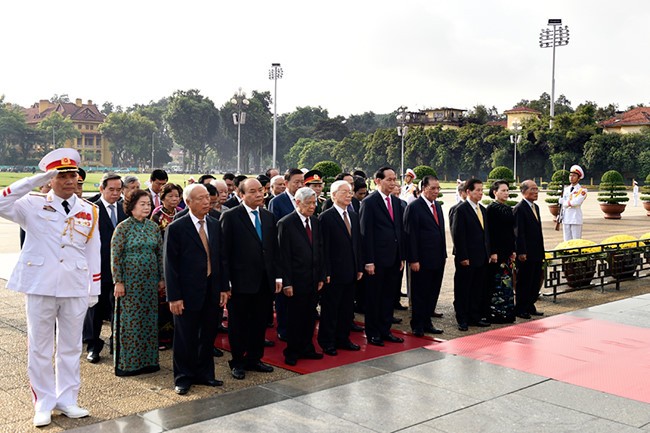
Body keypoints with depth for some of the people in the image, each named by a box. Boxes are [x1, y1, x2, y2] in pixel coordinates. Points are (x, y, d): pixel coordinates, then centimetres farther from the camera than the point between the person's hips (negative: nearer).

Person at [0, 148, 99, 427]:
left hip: (75, 289, 2)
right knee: (40, 348, 6)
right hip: (40, 287, -2)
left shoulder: (89, 211, 7)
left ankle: (67, 400, 23)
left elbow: (93, 253, 8)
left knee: (71, 347, 10)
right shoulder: (33, 205, -1)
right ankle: (44, 404, 18)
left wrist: (94, 289, 6)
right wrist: (36, 181, -20)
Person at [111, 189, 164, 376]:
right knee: (129, 320, 1)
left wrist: (162, 278, 7)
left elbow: (160, 253, 10)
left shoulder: (153, 227, 7)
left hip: (150, 281, 5)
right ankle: (126, 362, 13)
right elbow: (115, 256, -9)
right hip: (130, 280, -5)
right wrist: (118, 282, -12)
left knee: (149, 319, 9)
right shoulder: (123, 227, -7)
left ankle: (147, 359, 20)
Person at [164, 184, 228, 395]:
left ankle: (204, 374, 29)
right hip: (188, 292, -5)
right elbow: (170, 264, -9)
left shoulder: (215, 225, 8)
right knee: (185, 338, 6)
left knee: (208, 335, 14)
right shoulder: (176, 228, -9)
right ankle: (183, 378, 22)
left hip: (211, 291, 5)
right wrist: (174, 296, -13)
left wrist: (223, 287, 7)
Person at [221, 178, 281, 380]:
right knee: (238, 324, 8)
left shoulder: (269, 217, 10)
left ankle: (254, 359, 28)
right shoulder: (230, 217, -7)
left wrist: (277, 276, 8)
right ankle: (237, 362, 22)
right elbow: (225, 251, -9)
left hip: (265, 281, 5)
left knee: (260, 323, 13)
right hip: (241, 282, -5)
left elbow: (274, 249, 13)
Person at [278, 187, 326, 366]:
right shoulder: (286, 223, -10)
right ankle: (292, 352, 20)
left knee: (310, 316, 13)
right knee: (294, 317, 6)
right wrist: (286, 282, -14)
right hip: (296, 280, -5)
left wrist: (321, 277, 8)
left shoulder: (316, 223, 9)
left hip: (313, 279, 6)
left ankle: (307, 348, 27)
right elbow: (284, 256, -12)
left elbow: (320, 251, 12)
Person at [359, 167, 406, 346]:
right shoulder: (369, 202, -9)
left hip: (394, 259, 7)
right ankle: (372, 333, 16)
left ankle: (385, 331, 23)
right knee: (373, 298, 5)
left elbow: (400, 230, 15)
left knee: (389, 296, 13)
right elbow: (366, 233, -12)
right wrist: (368, 261, -16)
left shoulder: (397, 202, 12)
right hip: (377, 259, -6)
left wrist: (402, 257, 11)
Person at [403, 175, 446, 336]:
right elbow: (410, 235, -14)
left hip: (438, 259, 7)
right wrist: (413, 260, -17)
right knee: (419, 293, 4)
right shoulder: (414, 207, -11)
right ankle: (417, 326, 16)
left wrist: (444, 254, 13)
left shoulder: (438, 206, 13)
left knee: (433, 293, 13)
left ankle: (427, 323, 24)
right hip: (422, 260, -7)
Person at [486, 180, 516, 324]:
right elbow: (490, 232, -14)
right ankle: (496, 313, 1)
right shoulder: (491, 208, -9)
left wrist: (513, 250, 14)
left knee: (507, 282, 10)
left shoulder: (508, 208, 15)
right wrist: (493, 253, -18)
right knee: (498, 283, -6)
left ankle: (507, 313, 17)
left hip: (507, 251, 8)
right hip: (497, 251, -8)